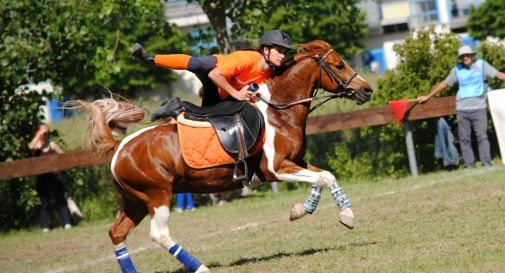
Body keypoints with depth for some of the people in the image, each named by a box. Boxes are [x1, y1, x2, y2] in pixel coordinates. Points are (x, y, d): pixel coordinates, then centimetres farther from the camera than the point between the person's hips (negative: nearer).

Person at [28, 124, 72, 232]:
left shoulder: (52, 144, 8)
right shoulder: (35, 146, 5)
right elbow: (31, 146, -20)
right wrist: (39, 134, -15)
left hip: (54, 175, 0)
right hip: (42, 177, 0)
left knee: (60, 199, -2)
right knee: (44, 202, 3)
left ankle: (66, 223, -1)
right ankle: (45, 226, 6)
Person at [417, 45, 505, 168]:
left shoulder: (481, 64, 6)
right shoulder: (457, 69, 11)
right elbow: (444, 84, 20)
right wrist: (428, 96, 23)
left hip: (478, 108, -2)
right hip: (462, 109, 2)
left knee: (482, 136, -6)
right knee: (464, 139, 1)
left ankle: (486, 163, -3)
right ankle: (469, 165, 4)